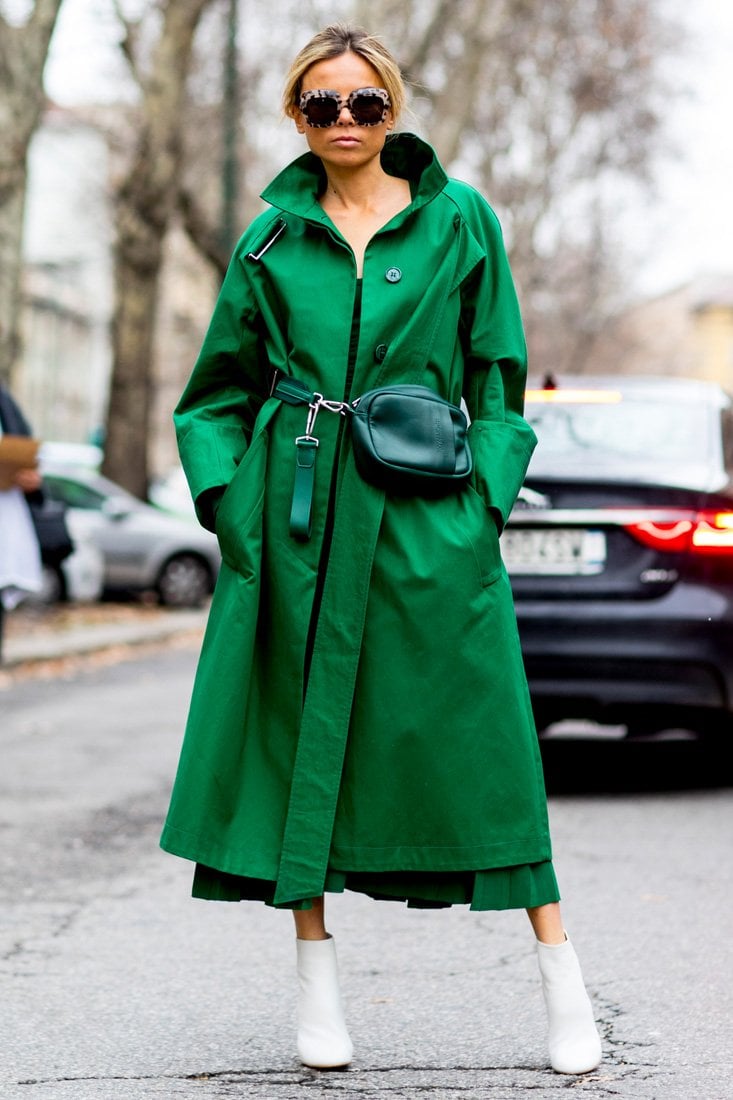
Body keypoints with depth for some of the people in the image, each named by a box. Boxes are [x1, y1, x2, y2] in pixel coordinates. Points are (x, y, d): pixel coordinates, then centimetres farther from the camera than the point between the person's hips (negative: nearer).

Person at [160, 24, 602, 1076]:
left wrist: (487, 497, -3)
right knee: (301, 722, 3)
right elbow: (220, 388, 14)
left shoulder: (460, 220, 6)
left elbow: (498, 378, 7)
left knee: (472, 730, -3)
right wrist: (227, 497, 1)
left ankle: (565, 984, 4)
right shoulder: (273, 238, 8)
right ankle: (317, 979, 15)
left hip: (425, 517, -2)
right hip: (297, 515, 2)